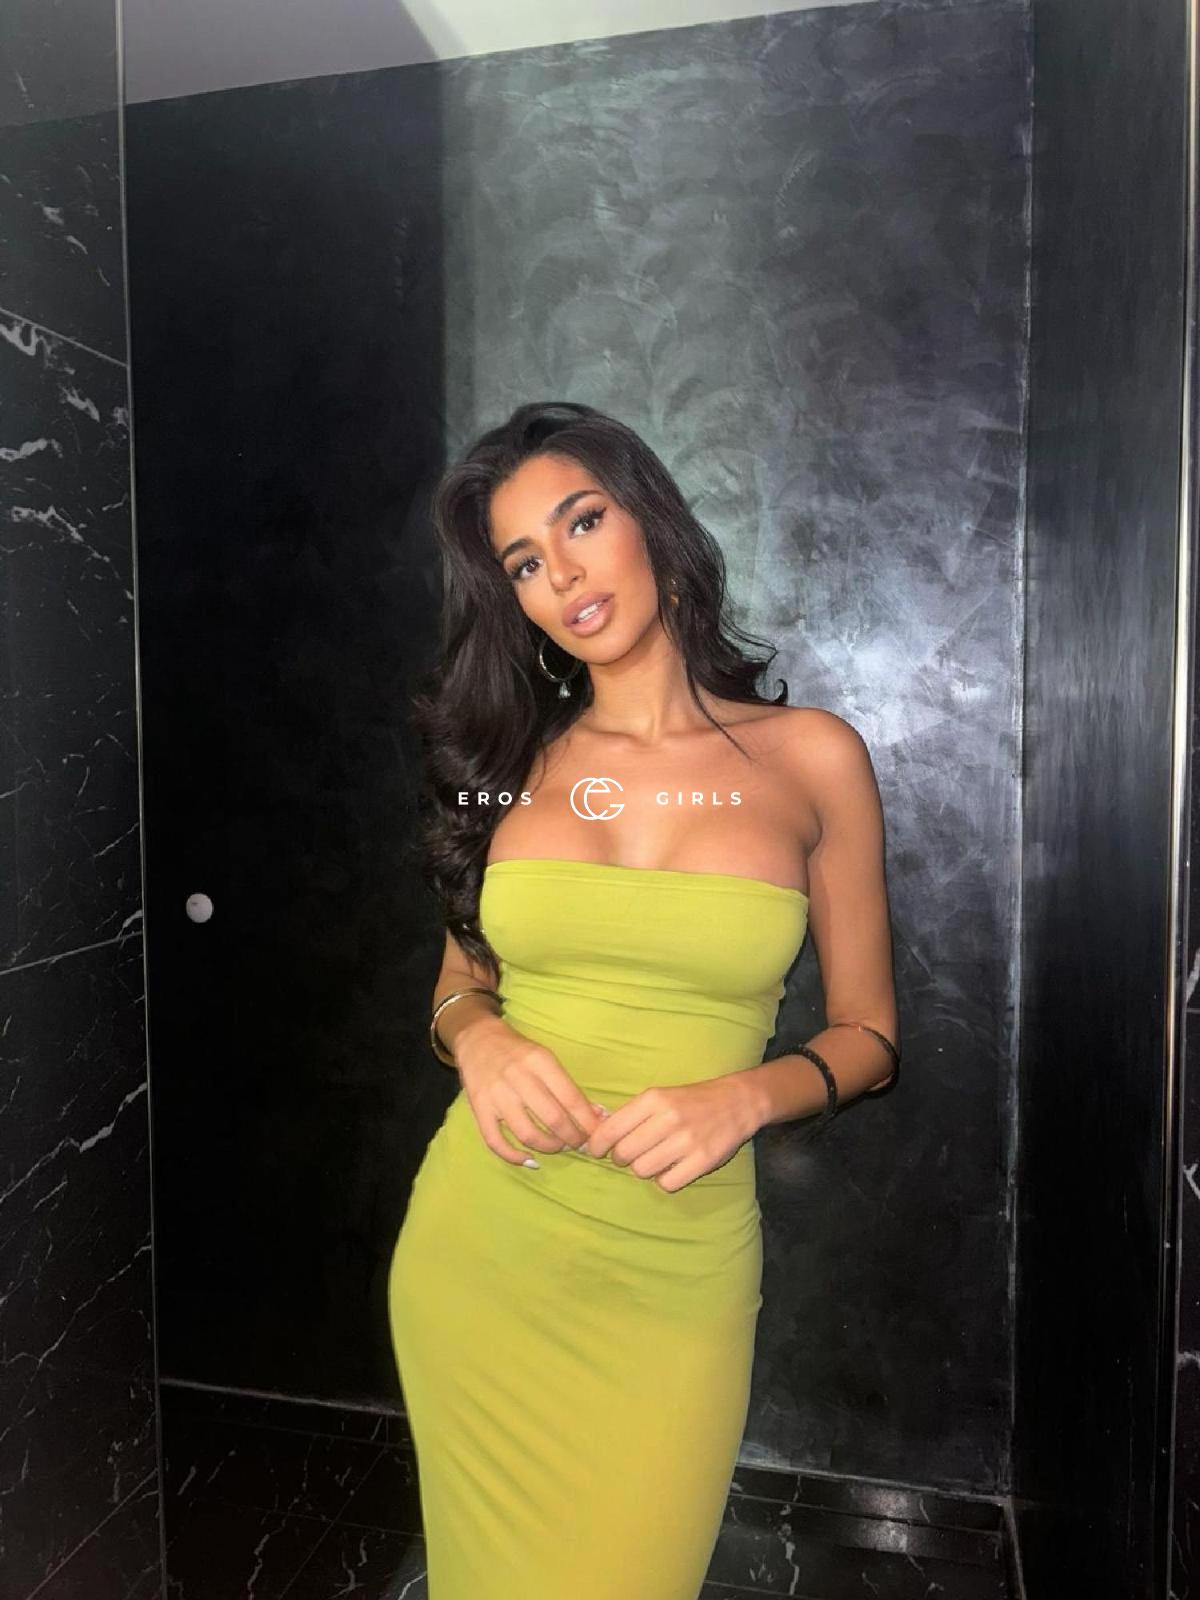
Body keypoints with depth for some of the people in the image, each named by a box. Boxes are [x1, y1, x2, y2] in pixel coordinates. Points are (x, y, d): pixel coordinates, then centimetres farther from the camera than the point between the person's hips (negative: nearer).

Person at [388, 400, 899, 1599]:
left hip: (675, 1273, -2)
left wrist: (745, 1098, -17)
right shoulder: (513, 760, 1)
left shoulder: (811, 758, -5)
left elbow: (868, 1036, 1)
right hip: (478, 1248, 2)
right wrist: (477, 1037, -11)